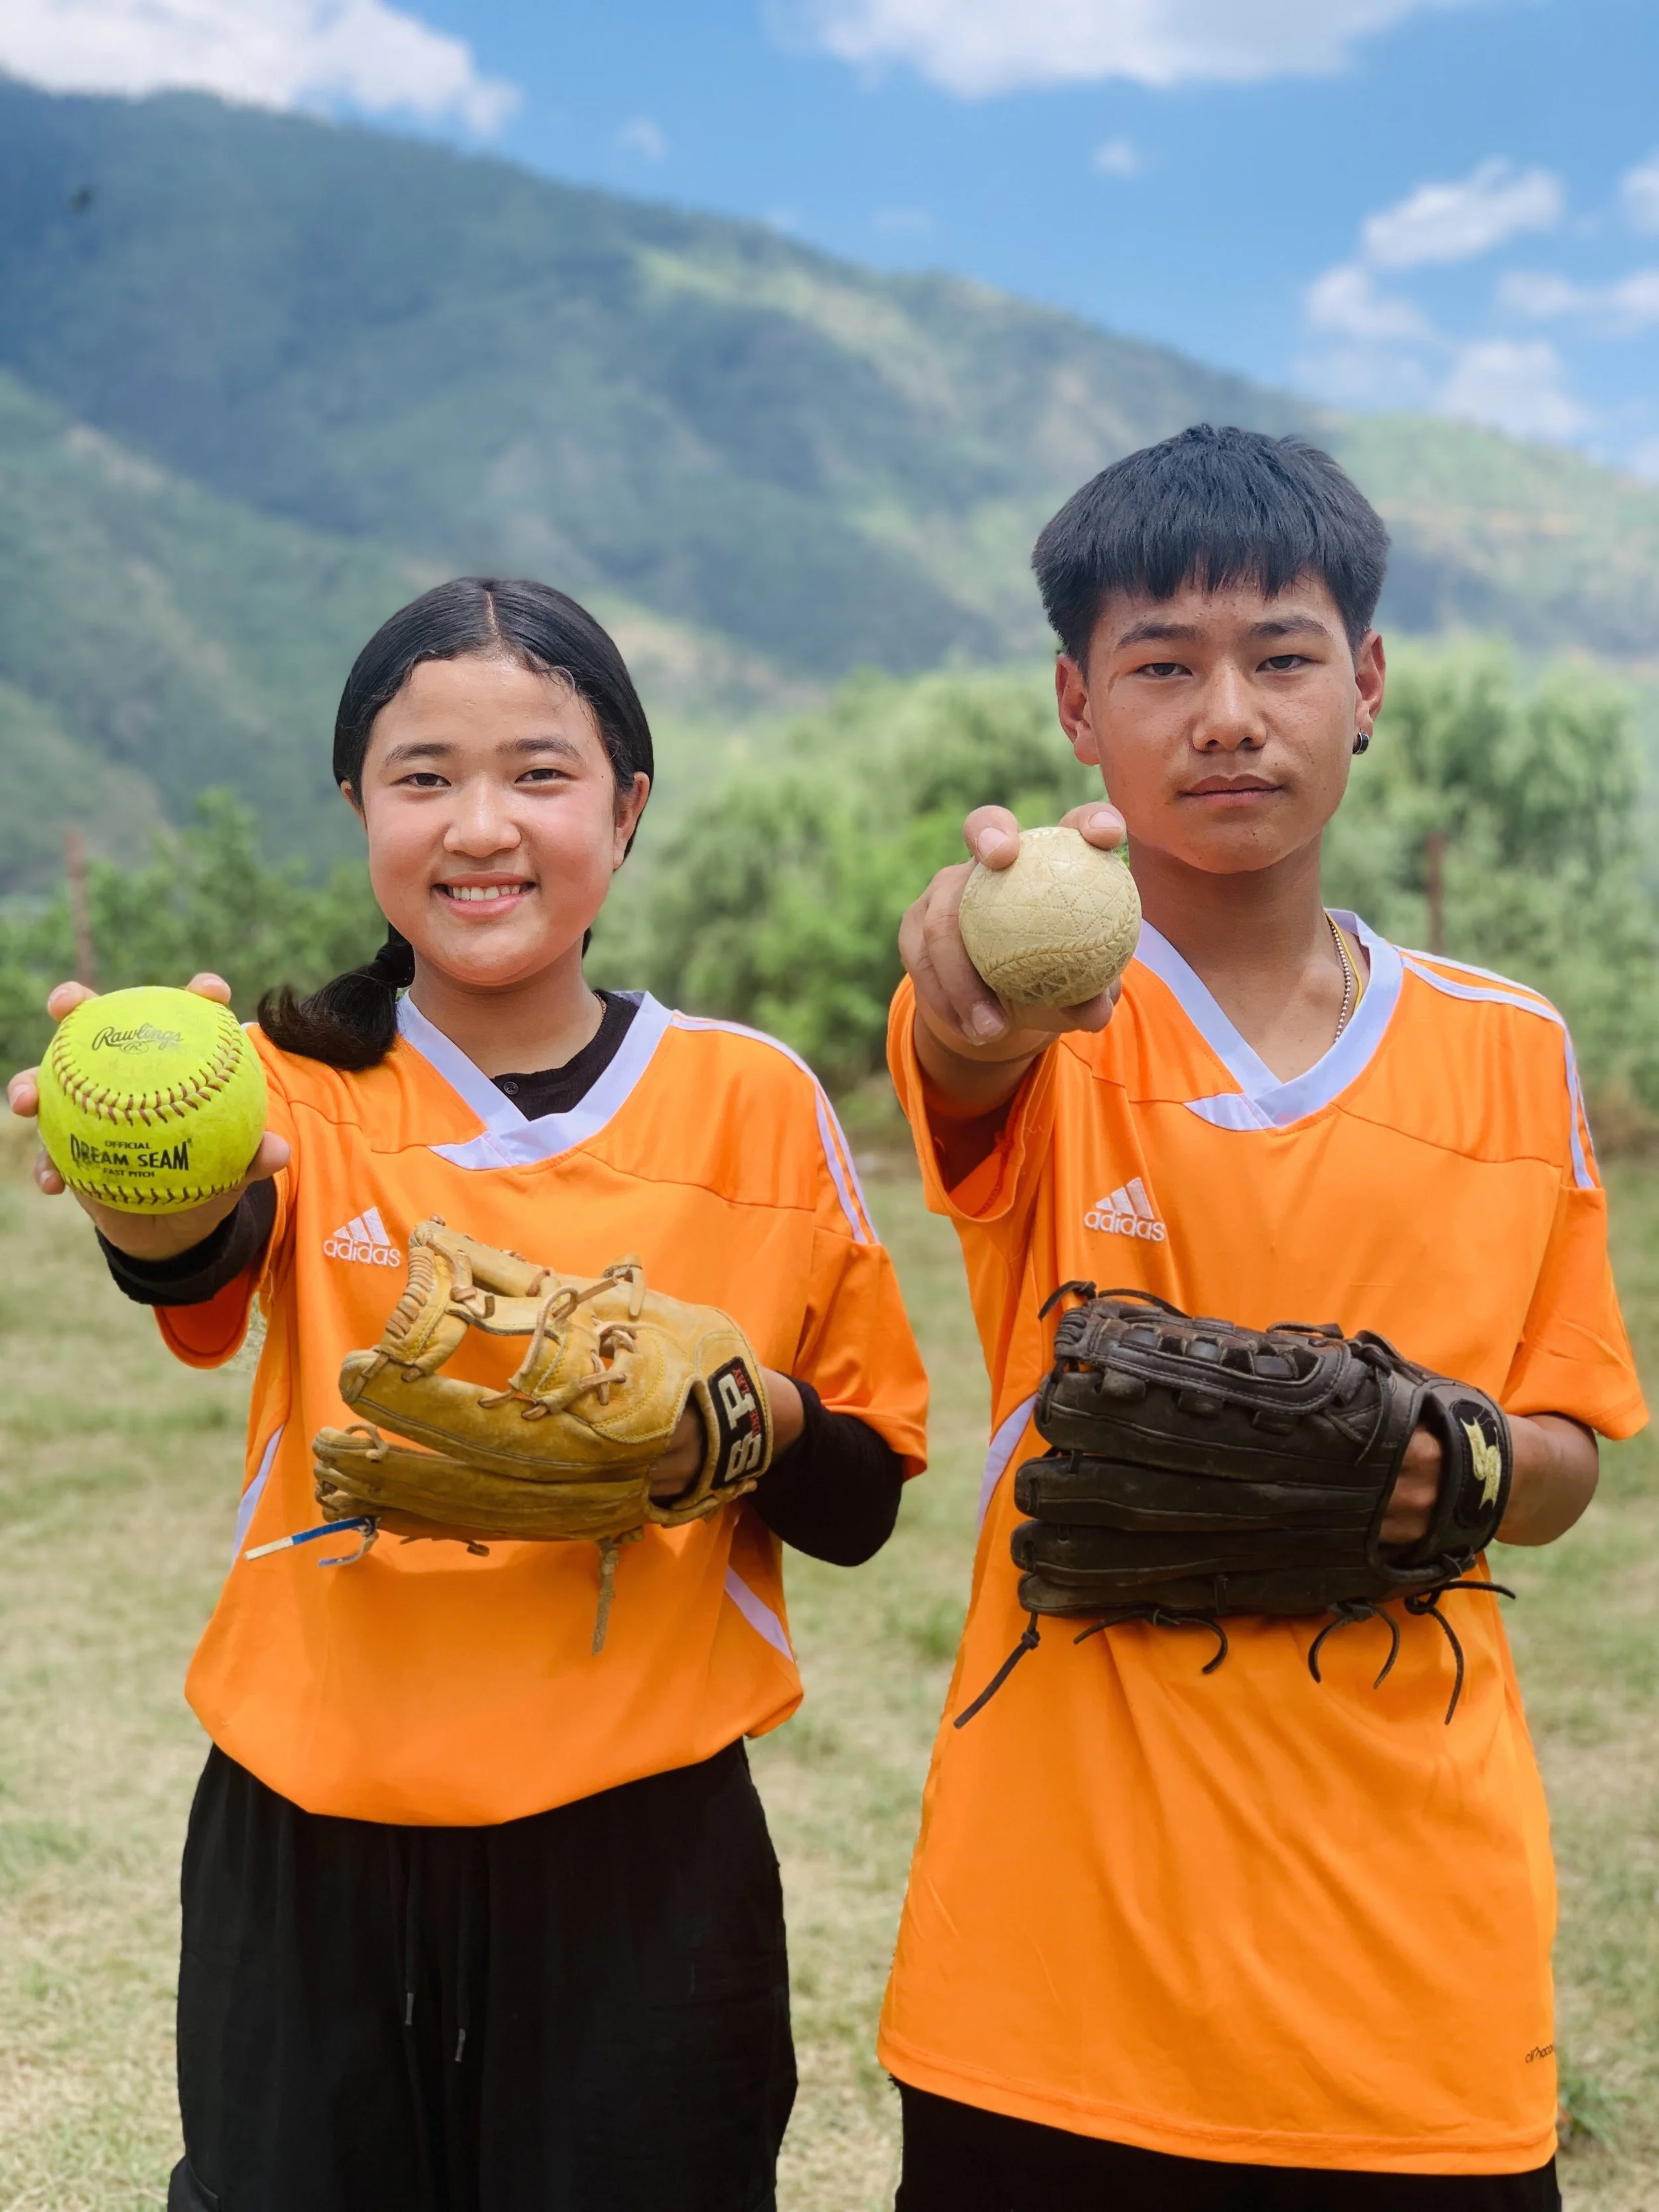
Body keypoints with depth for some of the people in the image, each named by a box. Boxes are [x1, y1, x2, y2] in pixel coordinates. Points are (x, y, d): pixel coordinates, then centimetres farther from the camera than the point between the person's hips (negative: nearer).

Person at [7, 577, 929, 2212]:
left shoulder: (752, 1103, -1)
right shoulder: (303, 1091, -1)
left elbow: (862, 1499, 4)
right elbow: (202, 1258, -25)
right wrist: (157, 1196, -47)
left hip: (645, 1853, 0)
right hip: (310, 1850, 0)